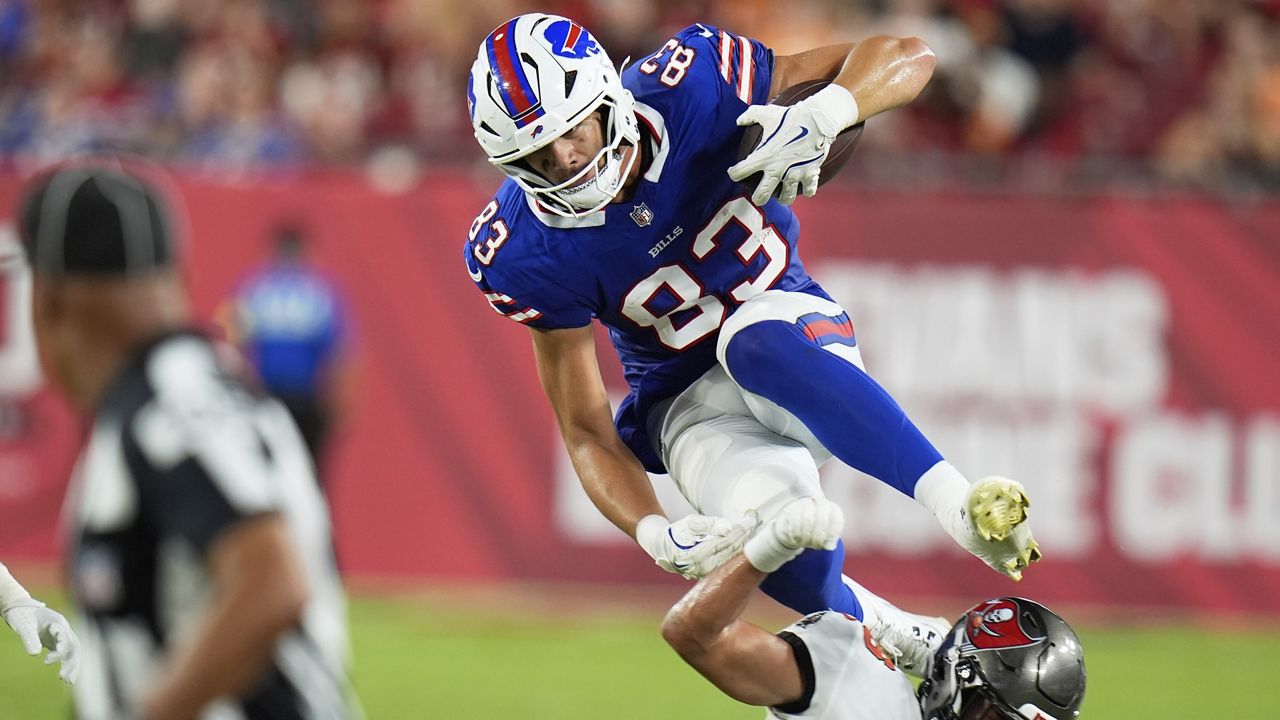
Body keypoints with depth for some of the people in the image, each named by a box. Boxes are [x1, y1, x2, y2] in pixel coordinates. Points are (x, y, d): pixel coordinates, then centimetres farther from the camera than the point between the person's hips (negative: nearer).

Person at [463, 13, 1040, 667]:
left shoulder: (690, 87, -20)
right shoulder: (527, 252, -17)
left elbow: (908, 56, -18)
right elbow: (585, 429, -10)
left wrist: (821, 115, -39)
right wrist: (653, 534, -29)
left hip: (790, 326, 0)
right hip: (688, 405, 0)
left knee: (750, 340, -38)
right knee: (774, 522, -33)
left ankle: (959, 505, -47)